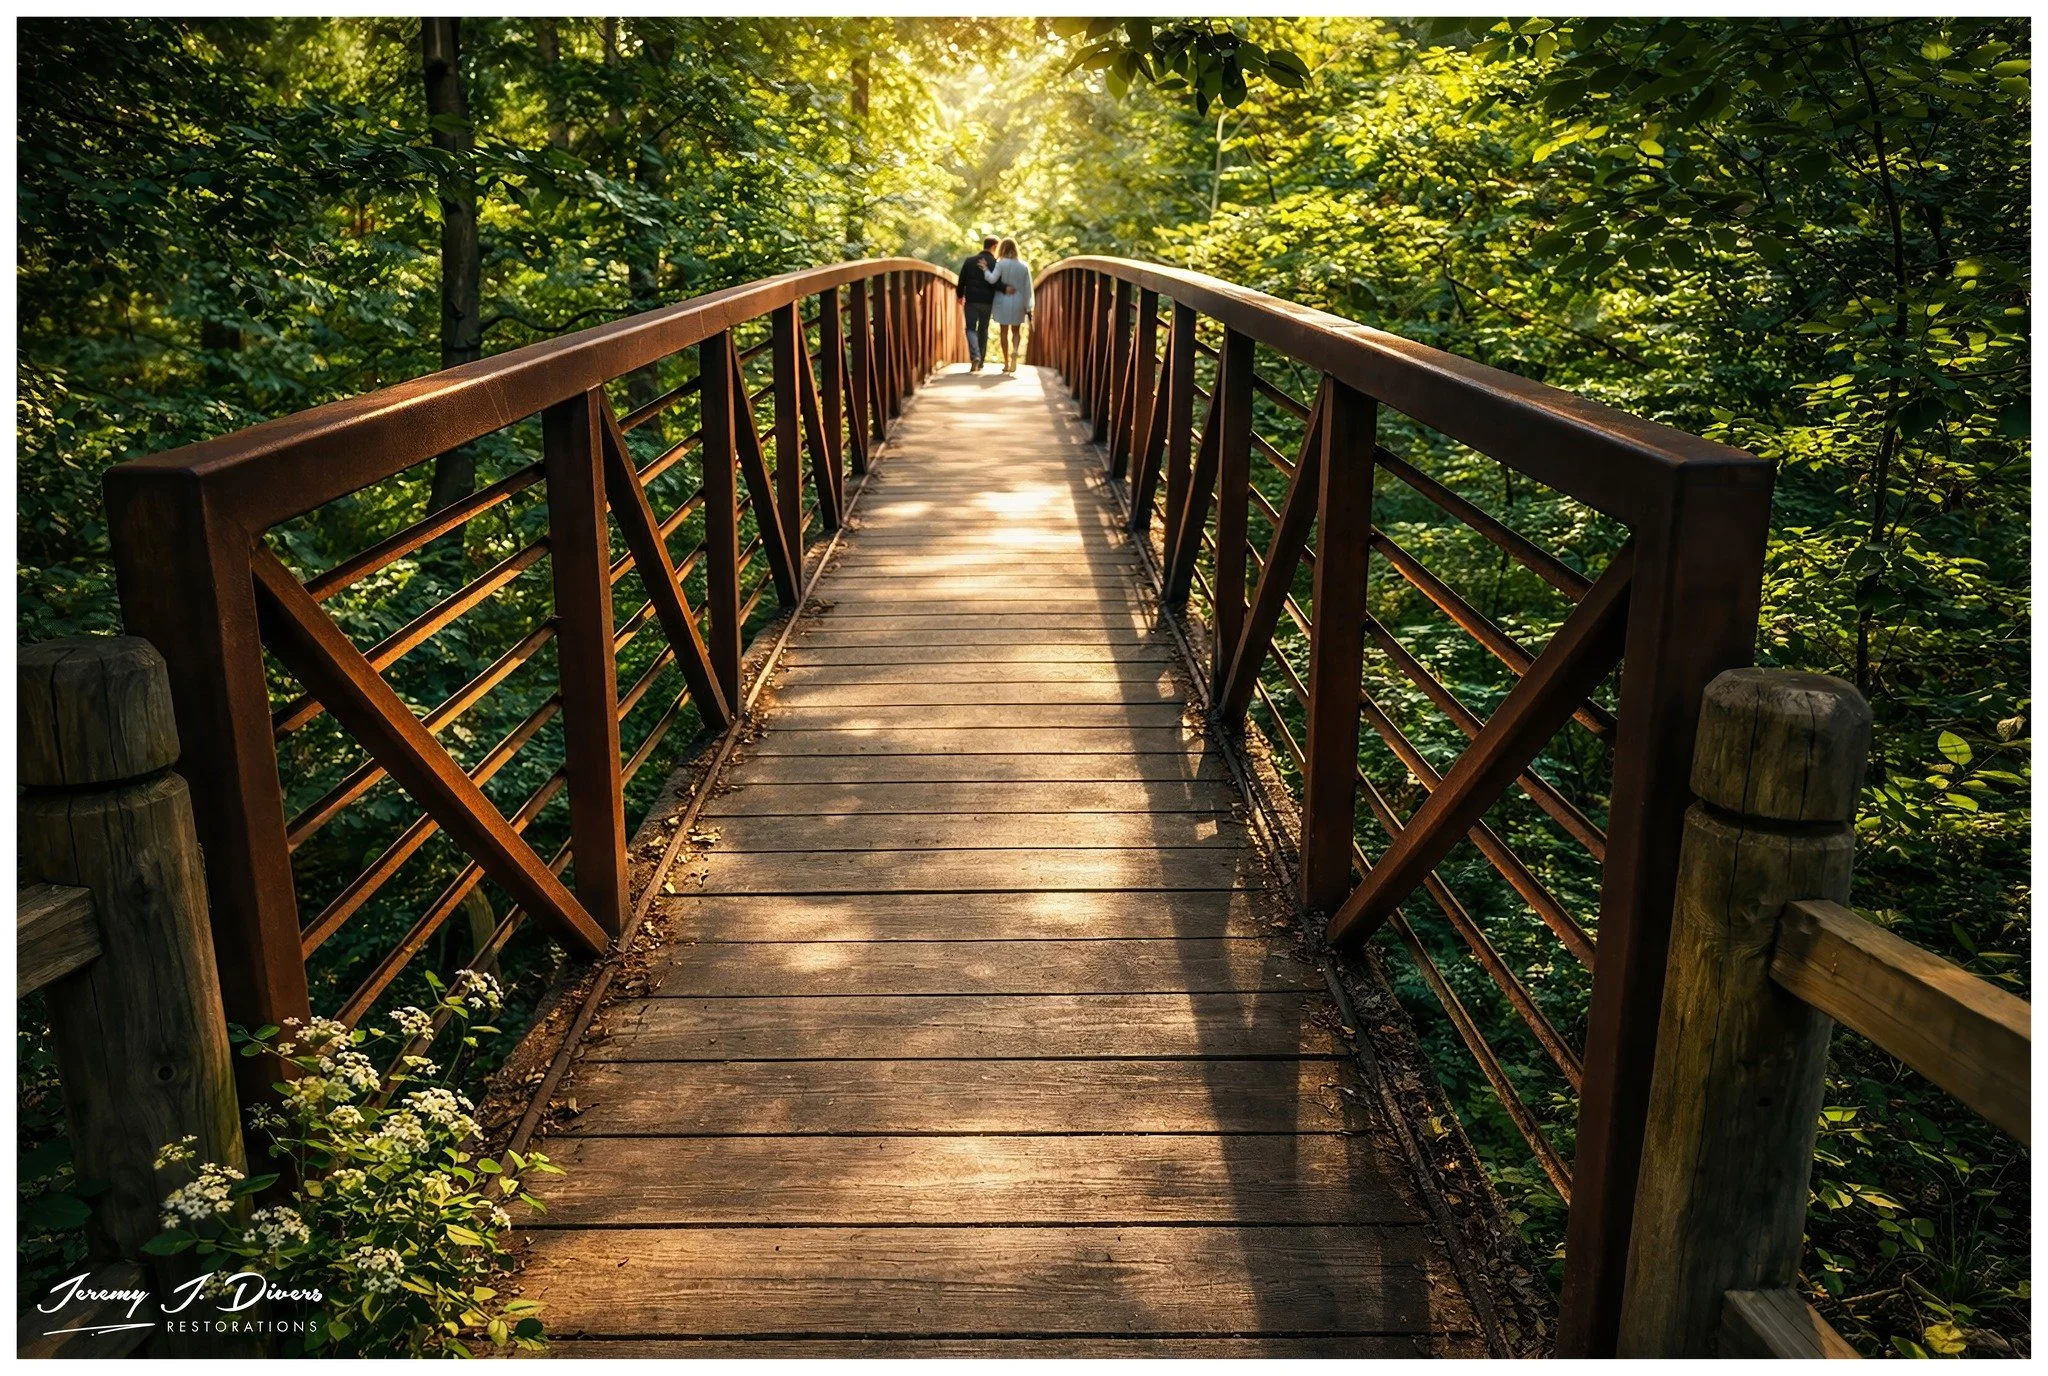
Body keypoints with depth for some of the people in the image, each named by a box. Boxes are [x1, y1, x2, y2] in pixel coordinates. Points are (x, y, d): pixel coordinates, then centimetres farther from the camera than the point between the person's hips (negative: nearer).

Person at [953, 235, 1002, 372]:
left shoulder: (969, 261, 2)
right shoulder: (995, 264, -3)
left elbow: (961, 282, 4)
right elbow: (998, 284, -10)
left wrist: (960, 296, 18)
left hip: (971, 301, 0)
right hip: (987, 302, 0)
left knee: (971, 328, 3)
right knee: (983, 330, 12)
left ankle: (975, 356, -21)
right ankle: (980, 362, 15)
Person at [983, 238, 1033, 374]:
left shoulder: (1001, 264, -8)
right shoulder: (1023, 266, 2)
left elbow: (992, 280, -20)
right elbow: (1028, 288, 2)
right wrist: (1028, 307, 6)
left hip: (1003, 301, -2)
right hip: (1018, 302, 2)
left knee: (1004, 331, 7)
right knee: (1016, 330, 13)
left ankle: (1006, 362, 7)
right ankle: (1015, 350, -18)